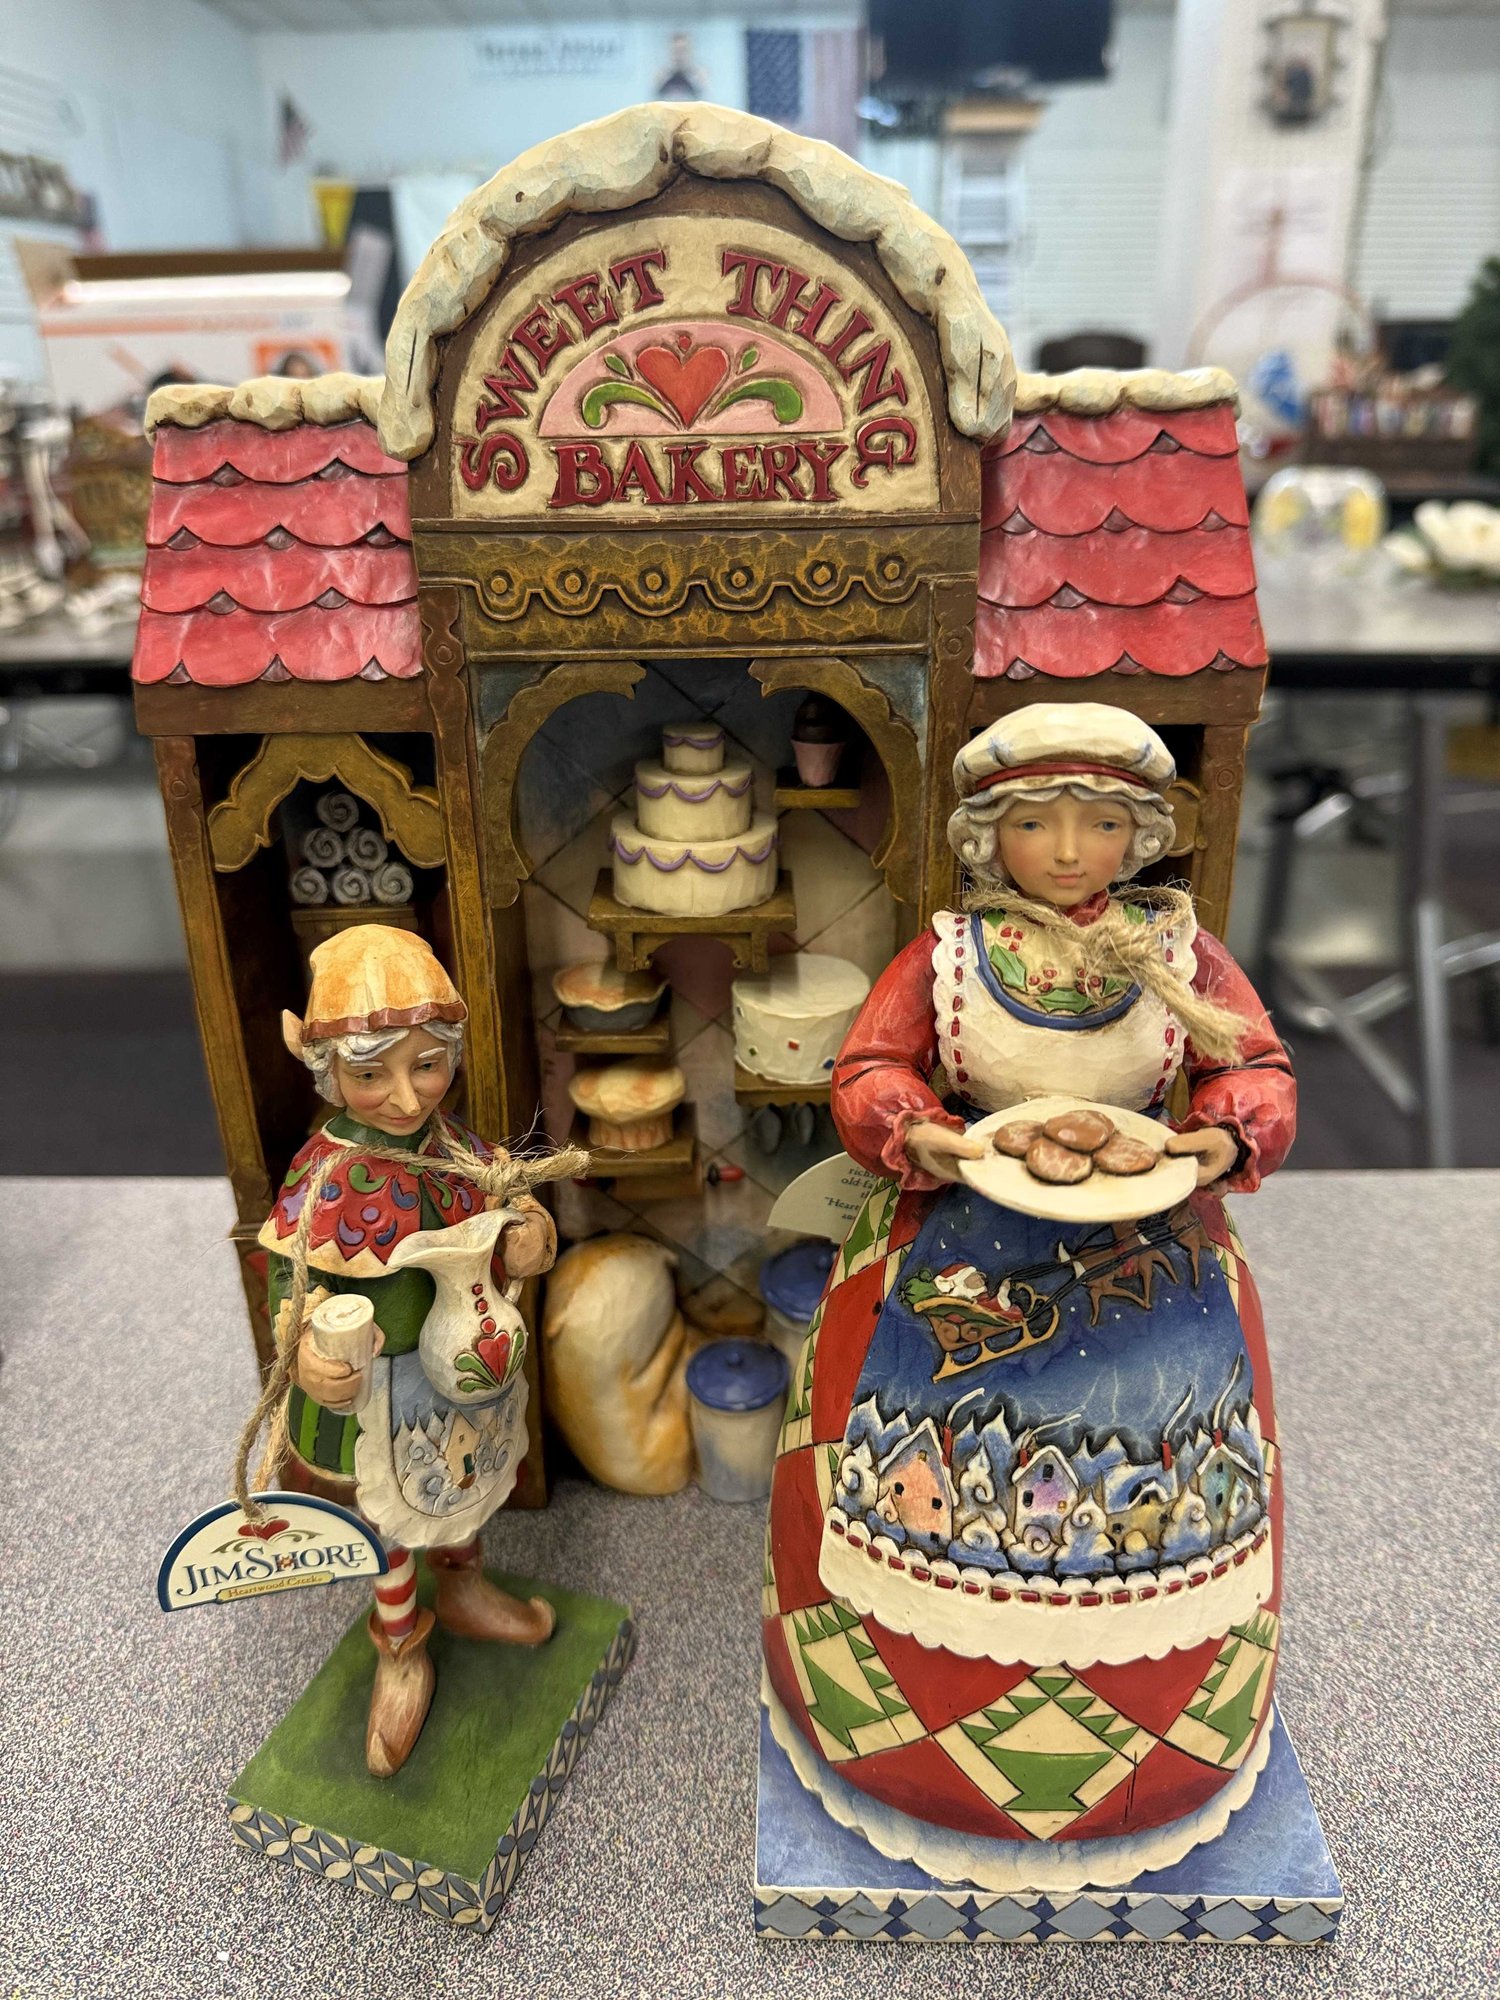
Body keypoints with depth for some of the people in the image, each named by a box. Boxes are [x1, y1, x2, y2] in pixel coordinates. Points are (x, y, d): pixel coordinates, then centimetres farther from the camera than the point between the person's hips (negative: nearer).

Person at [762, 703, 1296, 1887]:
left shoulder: (1179, 948, 4)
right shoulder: (944, 953, 0)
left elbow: (1257, 1068, 6)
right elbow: (868, 1072, 0)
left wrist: (1229, 1137, -14)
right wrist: (917, 1135, -19)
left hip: (1145, 1210, 1)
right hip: (966, 1201, -1)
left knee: (1175, 1402, -11)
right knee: (918, 1391, -13)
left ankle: (1162, 1693, 13)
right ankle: (931, 1685, 11)